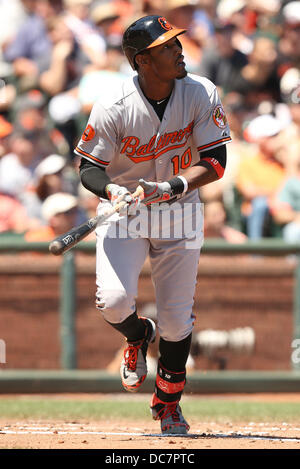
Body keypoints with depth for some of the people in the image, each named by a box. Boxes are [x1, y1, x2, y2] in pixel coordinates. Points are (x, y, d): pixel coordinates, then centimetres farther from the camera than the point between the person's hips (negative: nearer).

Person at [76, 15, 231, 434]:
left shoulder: (201, 94, -15)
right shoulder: (113, 109, -20)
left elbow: (215, 162, -15)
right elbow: (89, 167, -12)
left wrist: (174, 186, -32)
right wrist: (113, 190, -34)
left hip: (180, 212, 2)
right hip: (124, 212, -2)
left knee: (177, 318, 1)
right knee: (114, 301, -20)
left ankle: (168, 404, 25)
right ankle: (137, 337, 18)